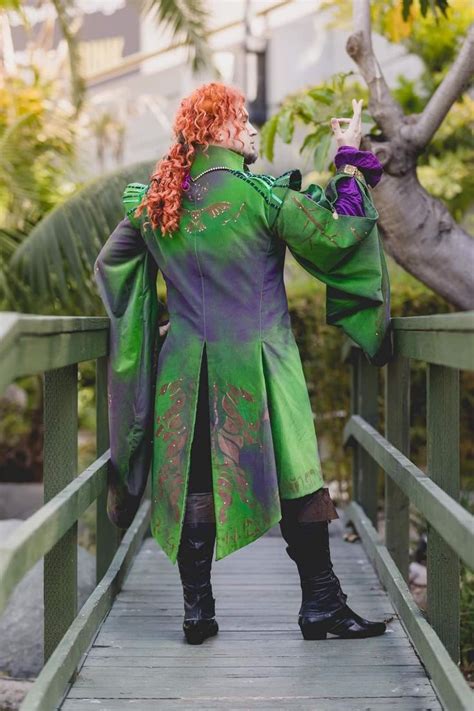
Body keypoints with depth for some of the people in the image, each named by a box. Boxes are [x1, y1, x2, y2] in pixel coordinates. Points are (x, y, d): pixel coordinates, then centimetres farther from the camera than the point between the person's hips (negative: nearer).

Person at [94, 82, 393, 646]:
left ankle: (197, 612, 12)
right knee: (297, 483, 4)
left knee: (193, 484, 9)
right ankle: (321, 606, 9)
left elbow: (110, 265, 18)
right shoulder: (264, 194, -10)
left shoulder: (153, 202, 6)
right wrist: (350, 158, 3)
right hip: (256, 364, -4)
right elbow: (340, 237, -7)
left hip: (185, 367, 5)